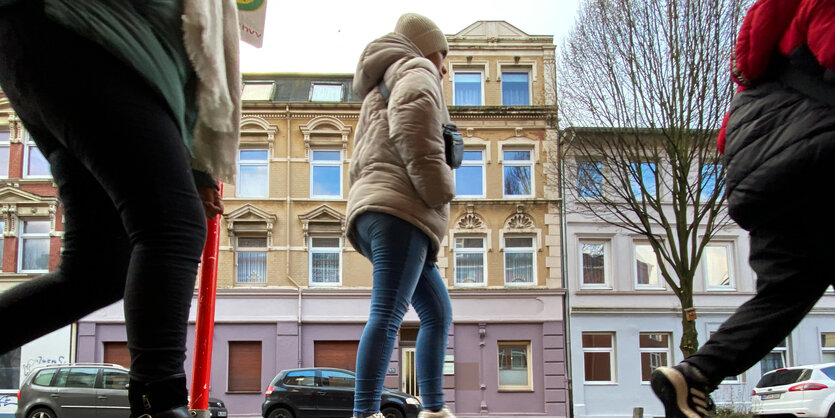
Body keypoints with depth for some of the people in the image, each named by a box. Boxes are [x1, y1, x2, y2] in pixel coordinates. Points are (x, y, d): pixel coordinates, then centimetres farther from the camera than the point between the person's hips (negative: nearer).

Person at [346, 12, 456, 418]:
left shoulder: (379, 95, 36)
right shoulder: (416, 70, 7)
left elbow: (360, 164, 31)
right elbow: (412, 123, -16)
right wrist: (438, 190, -12)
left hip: (373, 211, 10)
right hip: (401, 210, -10)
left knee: (438, 313, 13)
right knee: (388, 313, -20)